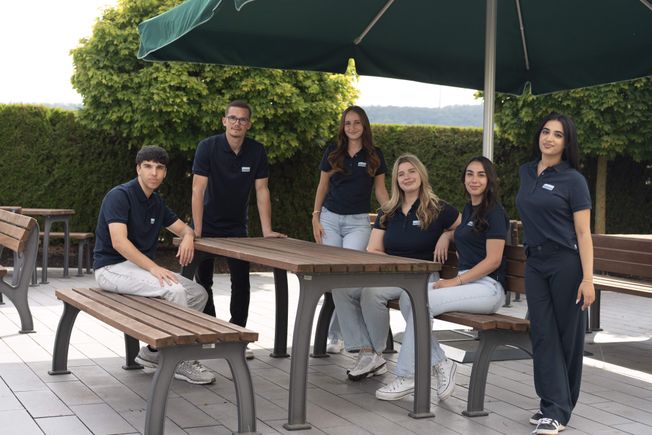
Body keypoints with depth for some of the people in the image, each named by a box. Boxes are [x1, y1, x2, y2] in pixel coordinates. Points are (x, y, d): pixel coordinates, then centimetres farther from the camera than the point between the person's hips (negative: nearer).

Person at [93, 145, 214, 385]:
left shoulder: (156, 202, 11)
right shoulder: (120, 195, -15)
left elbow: (183, 227, 19)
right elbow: (119, 242, -26)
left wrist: (188, 236, -7)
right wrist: (153, 267, -35)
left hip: (142, 266, 9)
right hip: (112, 268, -9)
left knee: (198, 293, -2)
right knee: (174, 290, -28)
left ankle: (154, 350, 5)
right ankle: (181, 360, -15)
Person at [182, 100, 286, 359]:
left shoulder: (257, 151, -8)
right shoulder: (208, 147, -17)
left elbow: (261, 190, -7)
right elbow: (198, 189, -21)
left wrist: (267, 230, -14)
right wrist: (196, 231, -26)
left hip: (236, 227, 2)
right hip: (208, 226, -2)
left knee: (241, 282, -2)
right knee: (203, 282, 6)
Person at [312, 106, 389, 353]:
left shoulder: (375, 156, 3)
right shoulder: (332, 153, 5)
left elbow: (380, 189, 8)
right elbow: (323, 186, 10)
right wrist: (315, 218, 3)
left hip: (358, 221, -1)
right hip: (330, 219, 1)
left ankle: (335, 333, -6)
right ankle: (335, 335, 13)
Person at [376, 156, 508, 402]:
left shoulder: (494, 213, -7)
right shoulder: (468, 209, 17)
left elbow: (493, 260, -14)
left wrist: (455, 282, -18)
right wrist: (447, 235, 19)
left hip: (487, 287, -8)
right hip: (466, 281, 8)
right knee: (408, 298, -15)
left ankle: (407, 377, -17)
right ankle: (440, 363, -9)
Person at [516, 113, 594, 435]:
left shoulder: (573, 180, -7)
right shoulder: (526, 173, 10)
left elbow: (583, 233, -11)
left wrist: (588, 279, -17)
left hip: (566, 263, -5)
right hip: (535, 263, 5)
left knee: (568, 335, 4)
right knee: (543, 335, 0)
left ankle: (560, 409, 12)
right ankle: (553, 406, 3)